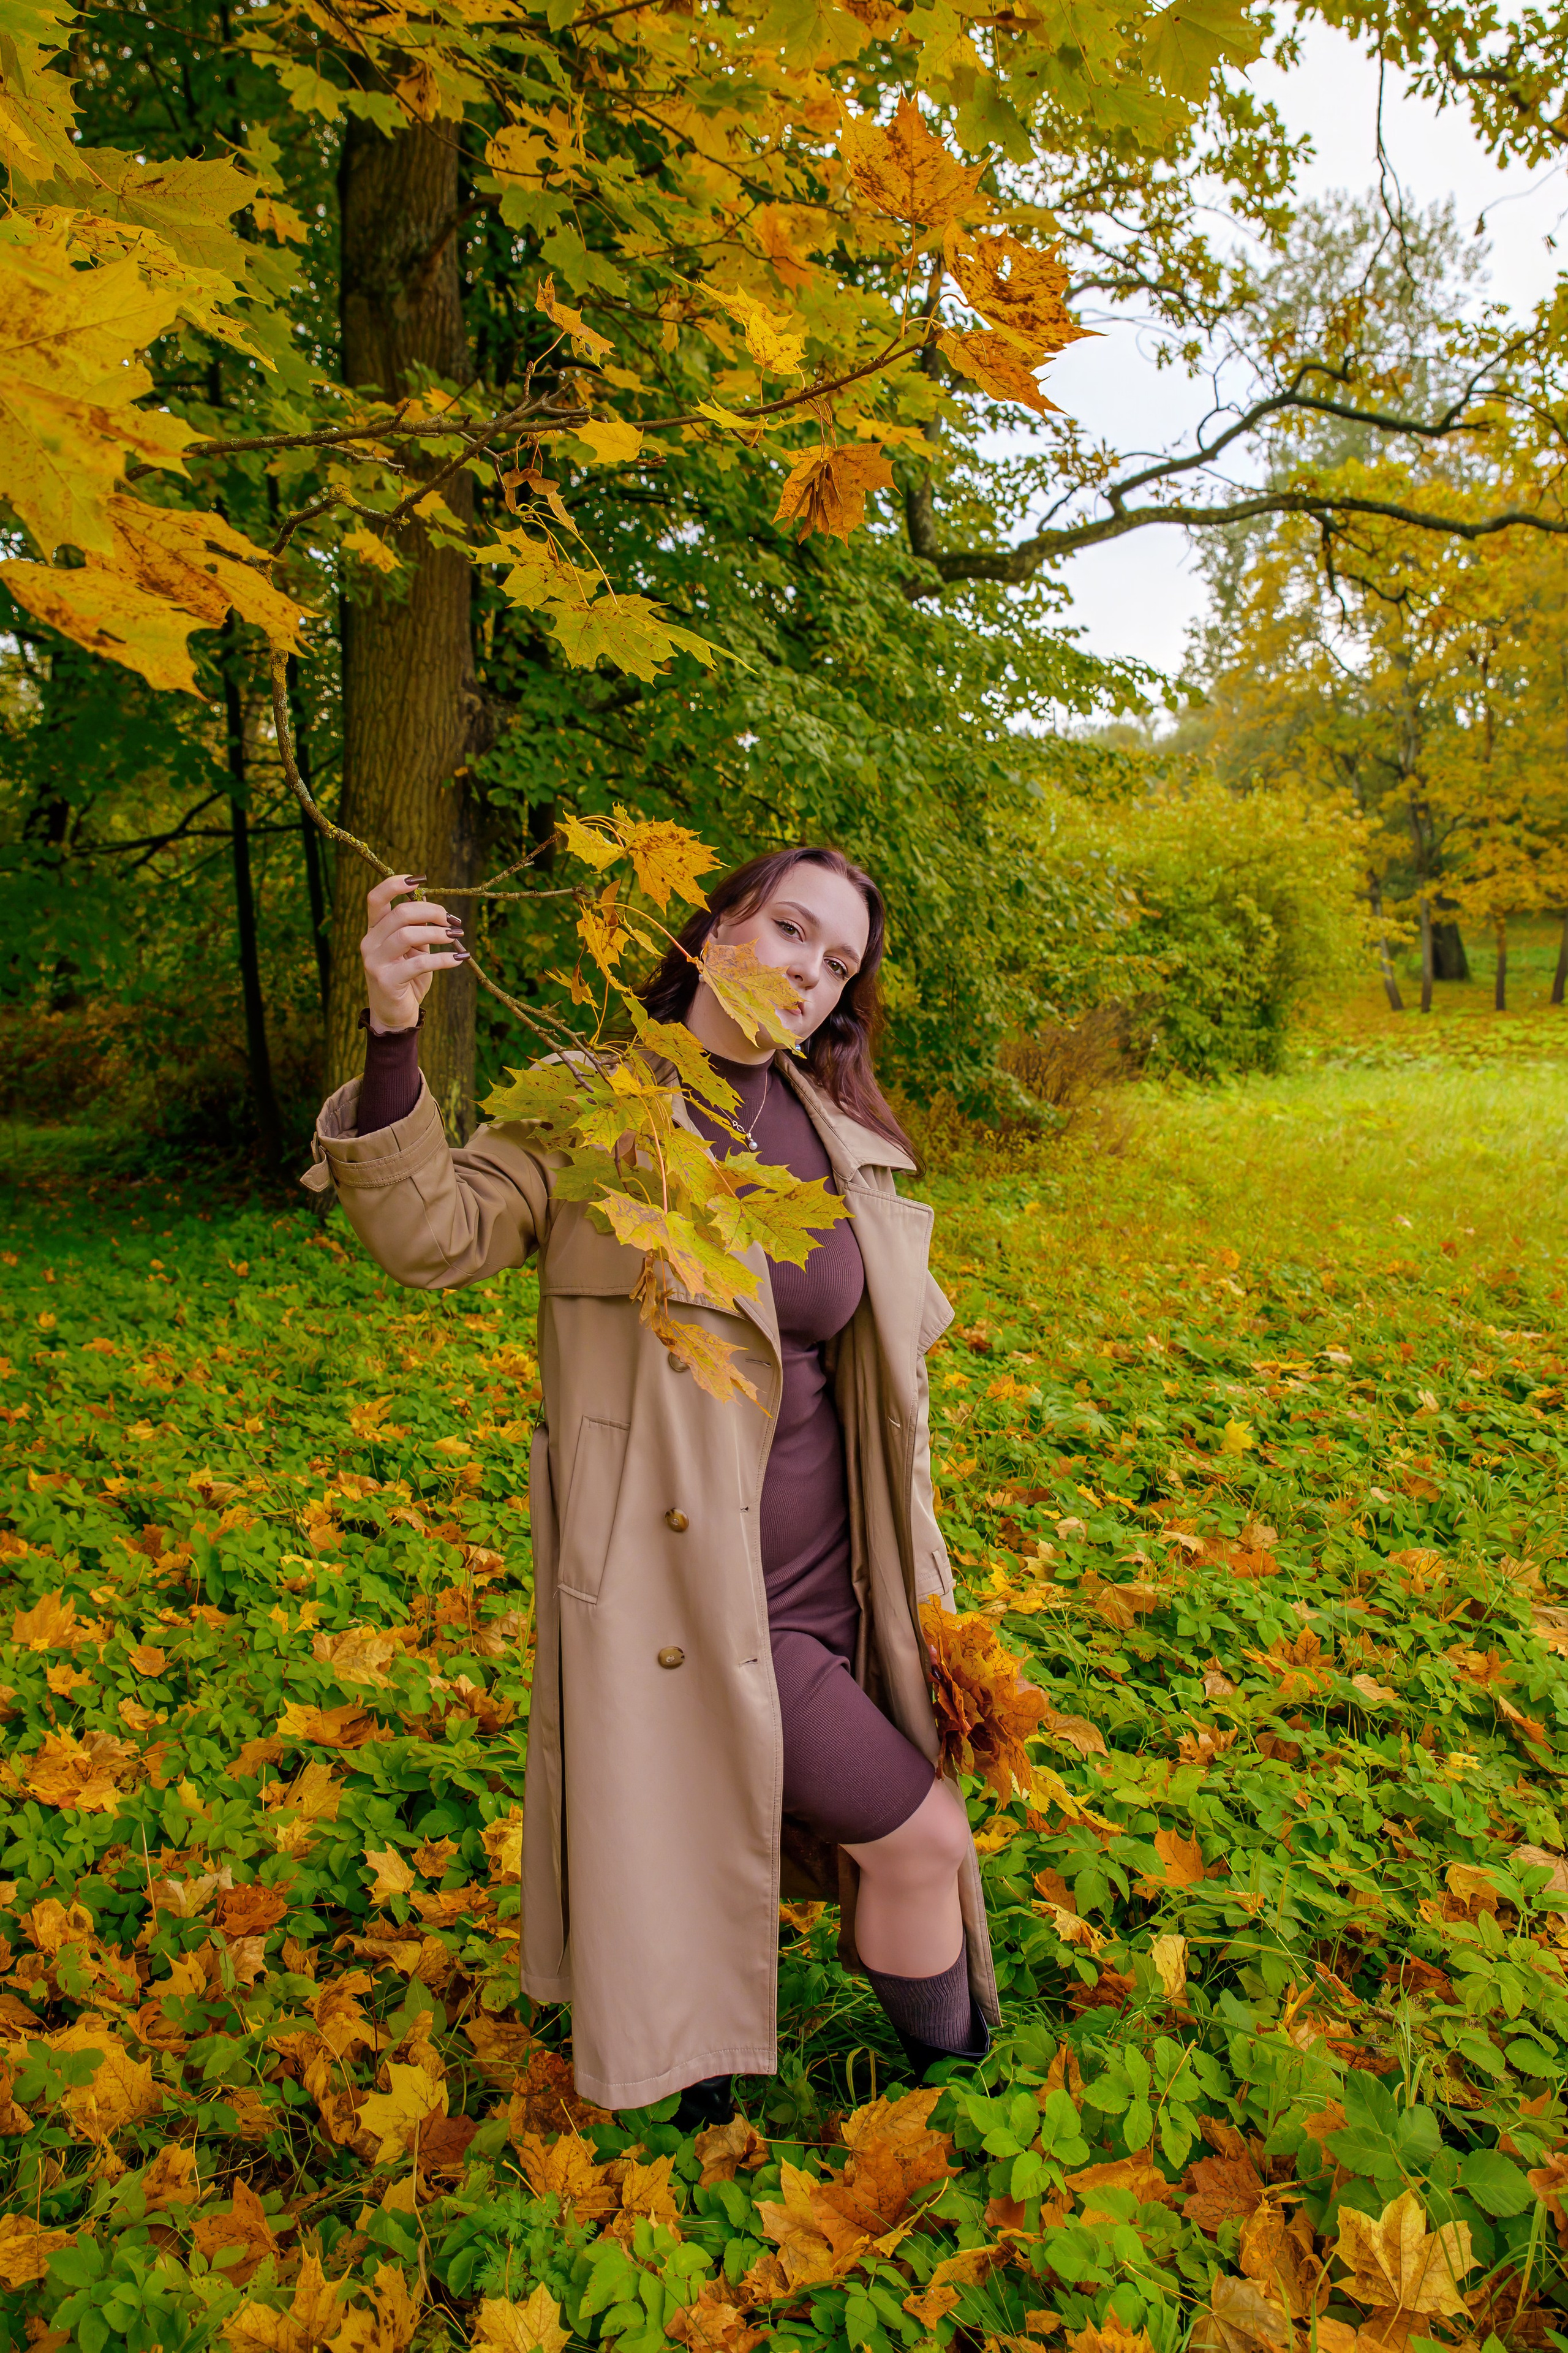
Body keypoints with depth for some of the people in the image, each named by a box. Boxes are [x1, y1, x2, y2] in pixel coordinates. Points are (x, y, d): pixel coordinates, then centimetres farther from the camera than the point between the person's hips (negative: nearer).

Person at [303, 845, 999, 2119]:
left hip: (830, 1585, 6)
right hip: (693, 1588, -6)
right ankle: (955, 2074, 29)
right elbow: (434, 1234, -19)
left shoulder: (838, 1133, 7)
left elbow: (901, 1334, 16)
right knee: (920, 1841, -1)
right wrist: (395, 1035, -33)